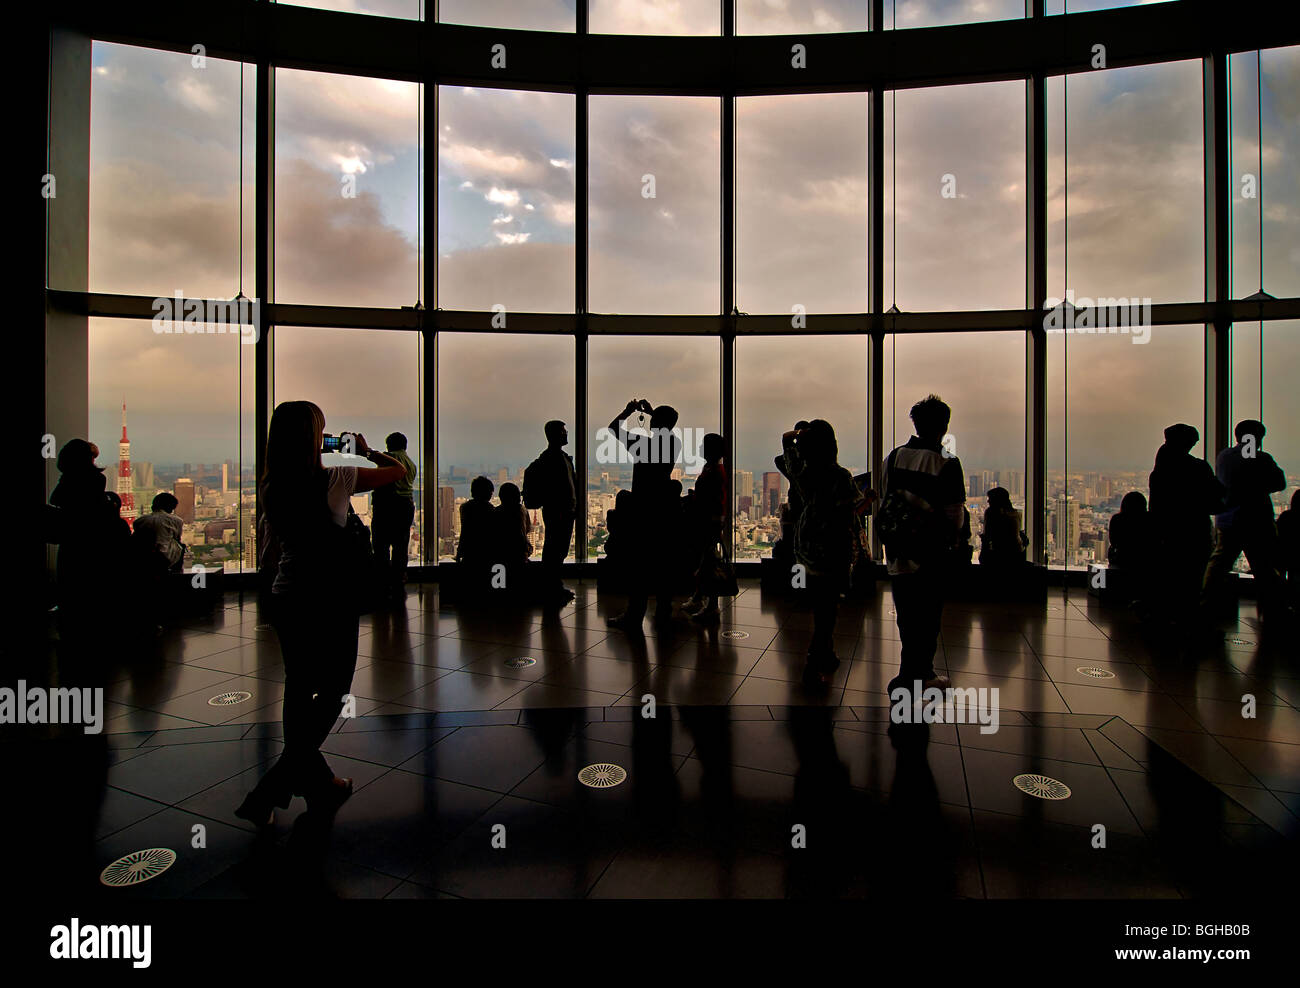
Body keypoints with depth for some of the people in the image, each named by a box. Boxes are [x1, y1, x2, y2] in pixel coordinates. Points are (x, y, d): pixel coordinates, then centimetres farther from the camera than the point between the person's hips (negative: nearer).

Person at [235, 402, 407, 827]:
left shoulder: (272, 487, -1)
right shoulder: (333, 480, -16)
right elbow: (399, 470, -5)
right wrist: (367, 451, 12)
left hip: (284, 598, 6)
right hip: (328, 601, -6)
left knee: (299, 691, 18)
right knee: (333, 693, 9)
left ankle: (316, 783, 34)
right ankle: (269, 792, 5)